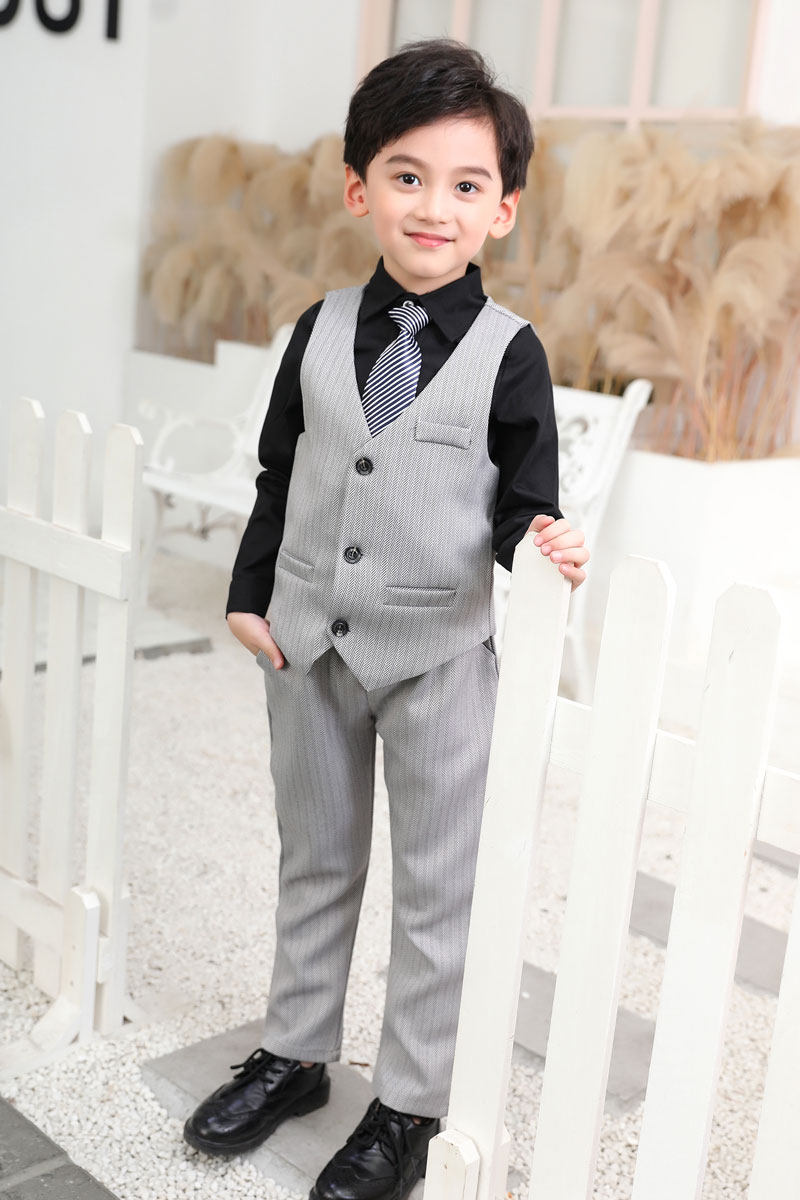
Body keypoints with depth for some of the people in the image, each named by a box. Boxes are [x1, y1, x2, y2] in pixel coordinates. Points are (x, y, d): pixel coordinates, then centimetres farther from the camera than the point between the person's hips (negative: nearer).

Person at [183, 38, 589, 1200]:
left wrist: (544, 546, -27)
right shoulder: (323, 329, 1)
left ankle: (410, 1106, 25)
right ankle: (295, 1052, 38)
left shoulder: (510, 352, -8)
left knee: (436, 885, 8)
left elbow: (524, 501, -6)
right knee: (316, 859, 19)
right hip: (312, 641, 4)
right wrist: (252, 593, 4)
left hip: (439, 654, -3)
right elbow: (279, 471, 8)